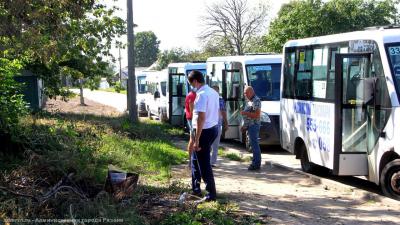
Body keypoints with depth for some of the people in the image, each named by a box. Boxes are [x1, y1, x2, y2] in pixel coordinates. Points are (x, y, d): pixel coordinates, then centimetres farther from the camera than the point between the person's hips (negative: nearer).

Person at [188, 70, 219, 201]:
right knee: (195, 159, 22)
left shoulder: (201, 94, -20)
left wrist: (196, 140, -23)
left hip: (204, 131, -10)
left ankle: (211, 194, 4)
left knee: (204, 163, 0)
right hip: (214, 128, 10)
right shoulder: (213, 92, 9)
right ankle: (196, 189, 29)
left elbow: (201, 118, -25)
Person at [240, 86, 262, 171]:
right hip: (249, 125, 10)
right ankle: (255, 162, 19)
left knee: (254, 144, -8)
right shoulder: (249, 100, 16)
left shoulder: (256, 101, -14)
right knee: (253, 144, 13)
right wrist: (244, 125, 21)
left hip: (254, 125, -10)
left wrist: (245, 113, -21)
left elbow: (257, 115, -22)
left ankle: (256, 164, -6)